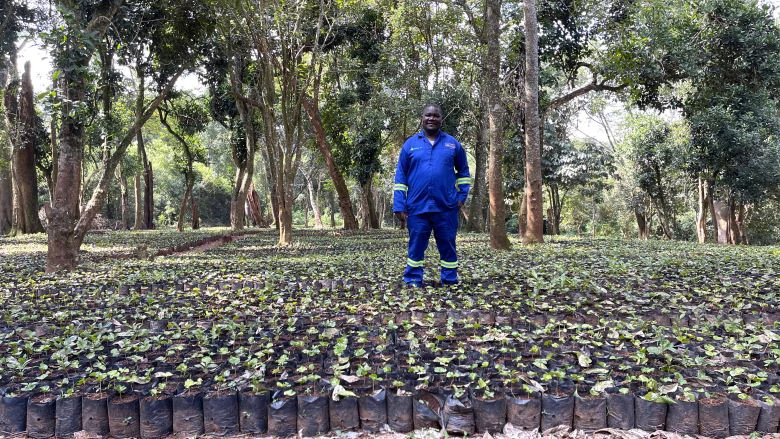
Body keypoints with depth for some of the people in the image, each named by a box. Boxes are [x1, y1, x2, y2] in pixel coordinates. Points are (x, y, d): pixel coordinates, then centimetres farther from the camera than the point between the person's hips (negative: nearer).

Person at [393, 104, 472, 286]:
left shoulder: (453, 144, 8)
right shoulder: (410, 144, 5)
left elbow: (463, 171, 18)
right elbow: (400, 177, 4)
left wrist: (462, 195, 6)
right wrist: (399, 206, -2)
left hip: (446, 207, 1)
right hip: (417, 207, -1)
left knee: (448, 246, 8)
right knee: (415, 247, 6)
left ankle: (450, 281, 19)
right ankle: (413, 281, 17)